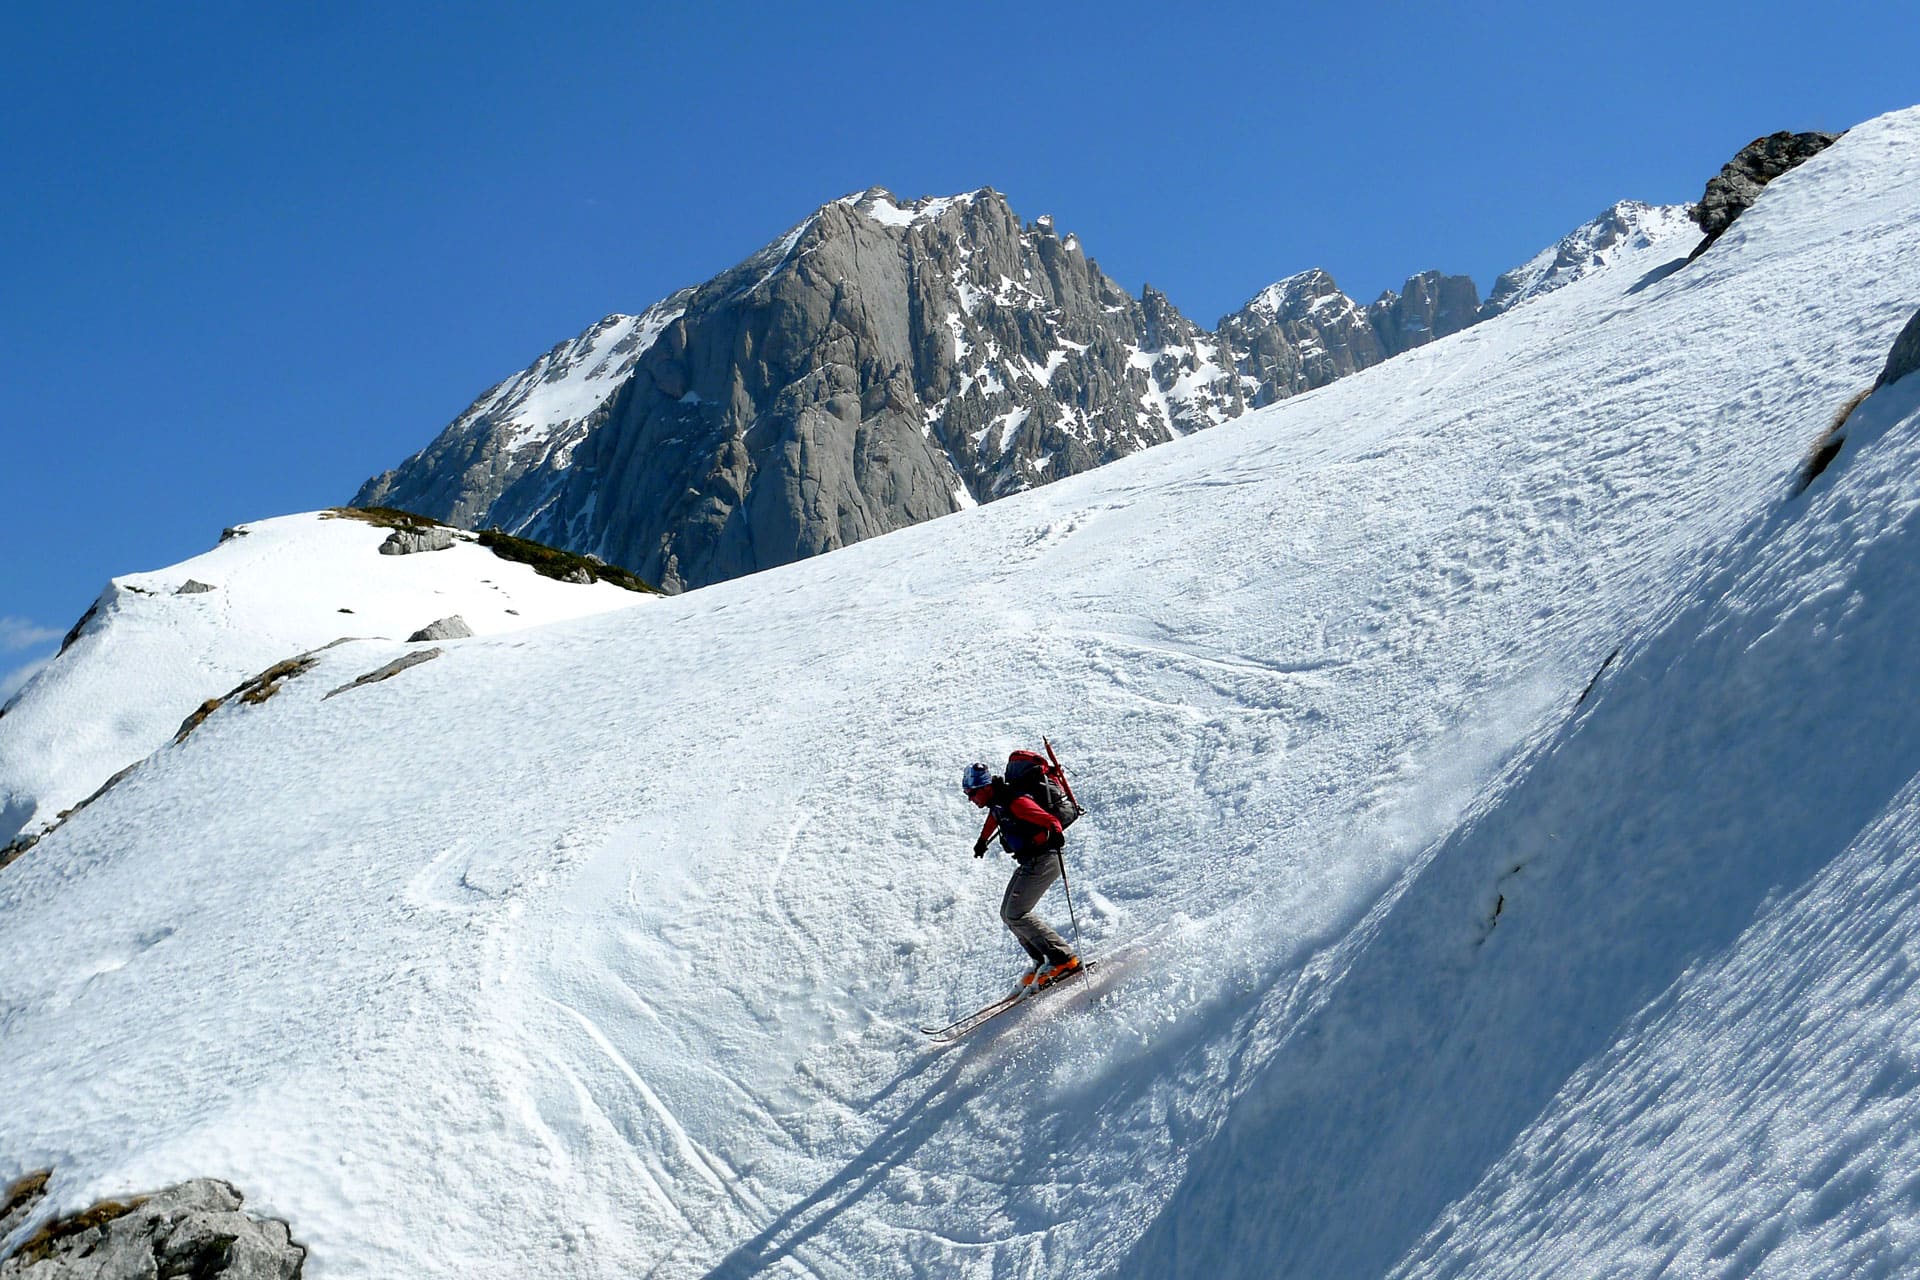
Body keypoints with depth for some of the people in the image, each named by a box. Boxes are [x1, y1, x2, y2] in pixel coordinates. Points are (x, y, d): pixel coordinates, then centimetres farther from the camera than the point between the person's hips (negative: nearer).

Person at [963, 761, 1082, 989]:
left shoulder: (1015, 802, -20)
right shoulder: (997, 804, 9)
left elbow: (1050, 820, -30)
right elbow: (993, 819, 35)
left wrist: (1056, 834, -53)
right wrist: (982, 840, 54)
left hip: (1042, 861, -10)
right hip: (1029, 863, 10)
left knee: (1016, 914, -15)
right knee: (1008, 913, 11)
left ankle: (1064, 959, -14)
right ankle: (1042, 962, 8)